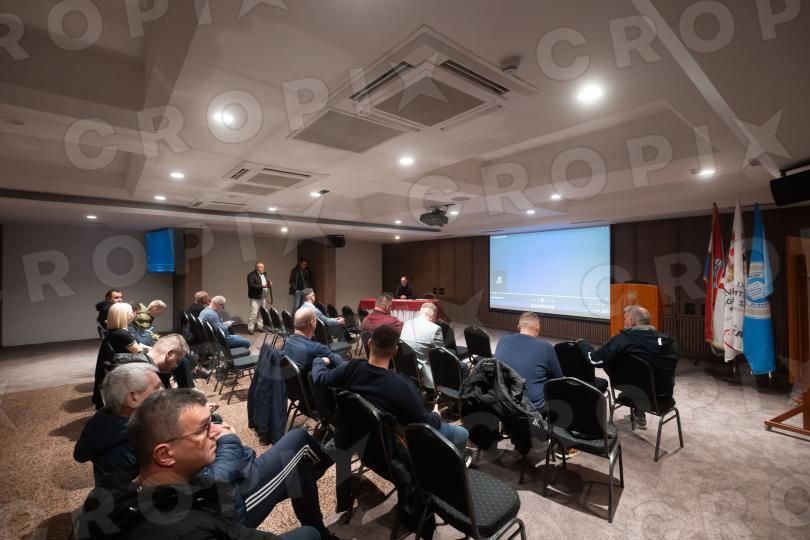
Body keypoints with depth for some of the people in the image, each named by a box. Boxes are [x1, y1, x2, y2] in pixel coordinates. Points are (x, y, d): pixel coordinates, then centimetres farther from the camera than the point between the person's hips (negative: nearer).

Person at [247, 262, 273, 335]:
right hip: (255, 297, -7)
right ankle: (250, 328, 1)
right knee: (253, 313, -7)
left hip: (264, 297, 7)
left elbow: (268, 282, 24)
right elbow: (251, 285, -19)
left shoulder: (264, 274, 13)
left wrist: (270, 283, 0)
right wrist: (262, 286, -24)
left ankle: (260, 326, 23)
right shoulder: (251, 275, -11)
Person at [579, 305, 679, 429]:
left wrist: (582, 344, 2)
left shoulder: (623, 339, -19)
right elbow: (670, 367, 12)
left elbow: (595, 359, -16)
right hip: (665, 395, 5)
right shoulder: (668, 340, -4)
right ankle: (639, 417, 37)